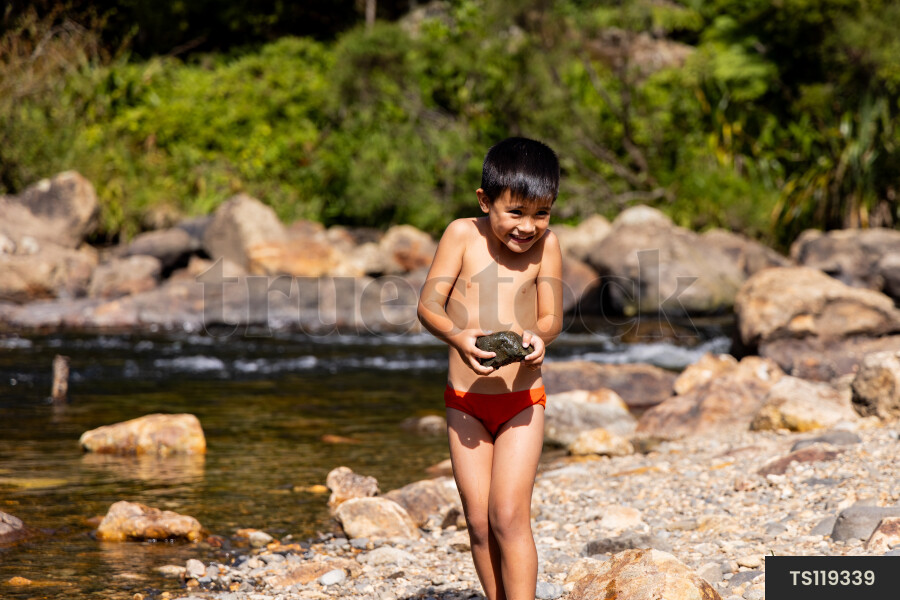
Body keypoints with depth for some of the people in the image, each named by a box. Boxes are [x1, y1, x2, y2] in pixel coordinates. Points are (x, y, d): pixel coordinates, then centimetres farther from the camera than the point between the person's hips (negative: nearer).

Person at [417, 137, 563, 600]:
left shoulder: (546, 244, -6)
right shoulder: (463, 235, -7)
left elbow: (552, 317, -4)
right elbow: (428, 304, -10)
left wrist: (538, 335, -29)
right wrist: (457, 336, -31)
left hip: (523, 402, -2)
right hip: (465, 403, 2)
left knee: (509, 515, -12)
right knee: (478, 522, 5)